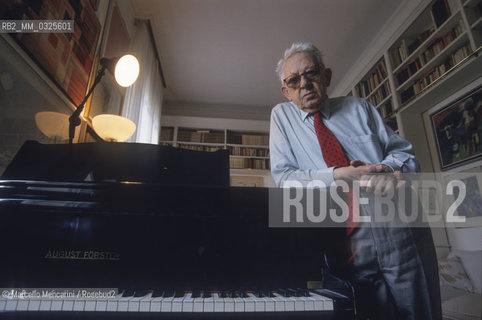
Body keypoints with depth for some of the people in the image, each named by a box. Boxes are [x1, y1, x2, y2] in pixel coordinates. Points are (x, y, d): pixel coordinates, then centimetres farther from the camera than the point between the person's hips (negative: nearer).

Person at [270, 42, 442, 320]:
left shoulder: (358, 107, 13)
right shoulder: (282, 115, 7)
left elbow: (405, 153, 10)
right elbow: (284, 176, -3)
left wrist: (389, 169, -14)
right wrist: (337, 175, -18)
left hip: (400, 227, 3)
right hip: (347, 242, -2)